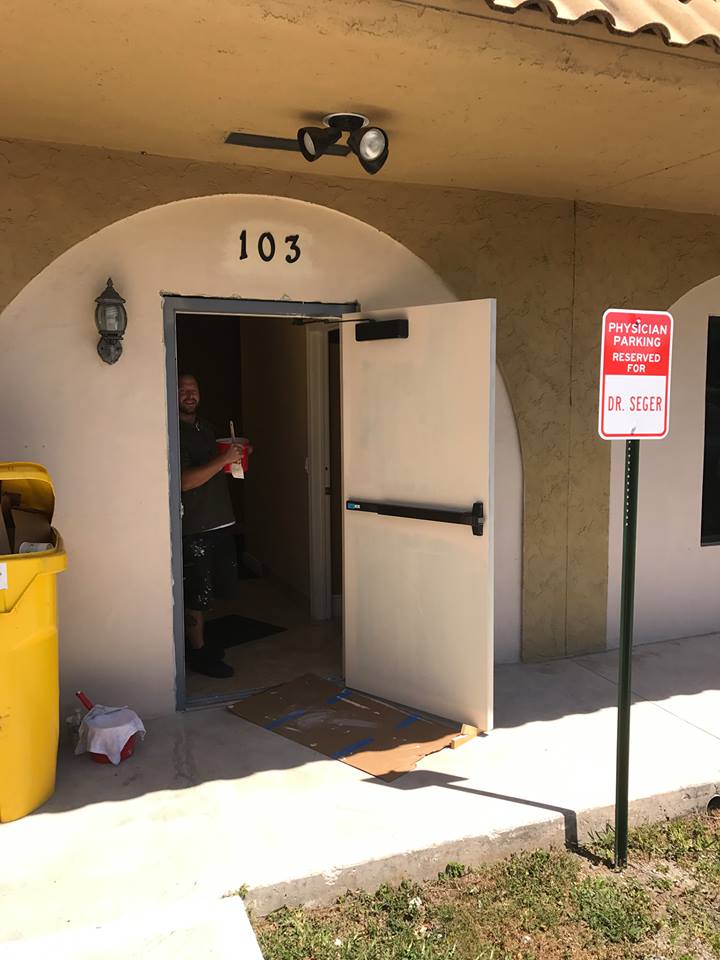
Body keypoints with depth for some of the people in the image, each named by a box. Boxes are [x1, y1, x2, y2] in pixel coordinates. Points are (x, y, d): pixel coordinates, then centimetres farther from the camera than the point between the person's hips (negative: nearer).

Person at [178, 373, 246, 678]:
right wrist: (224, 459, -25)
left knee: (220, 585, 15)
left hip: (220, 522, 9)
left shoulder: (205, 427, 15)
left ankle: (195, 642, 31)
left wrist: (237, 455, 11)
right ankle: (197, 653, 14)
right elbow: (184, 481, -22)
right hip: (194, 527, -9)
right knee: (197, 592, 0)